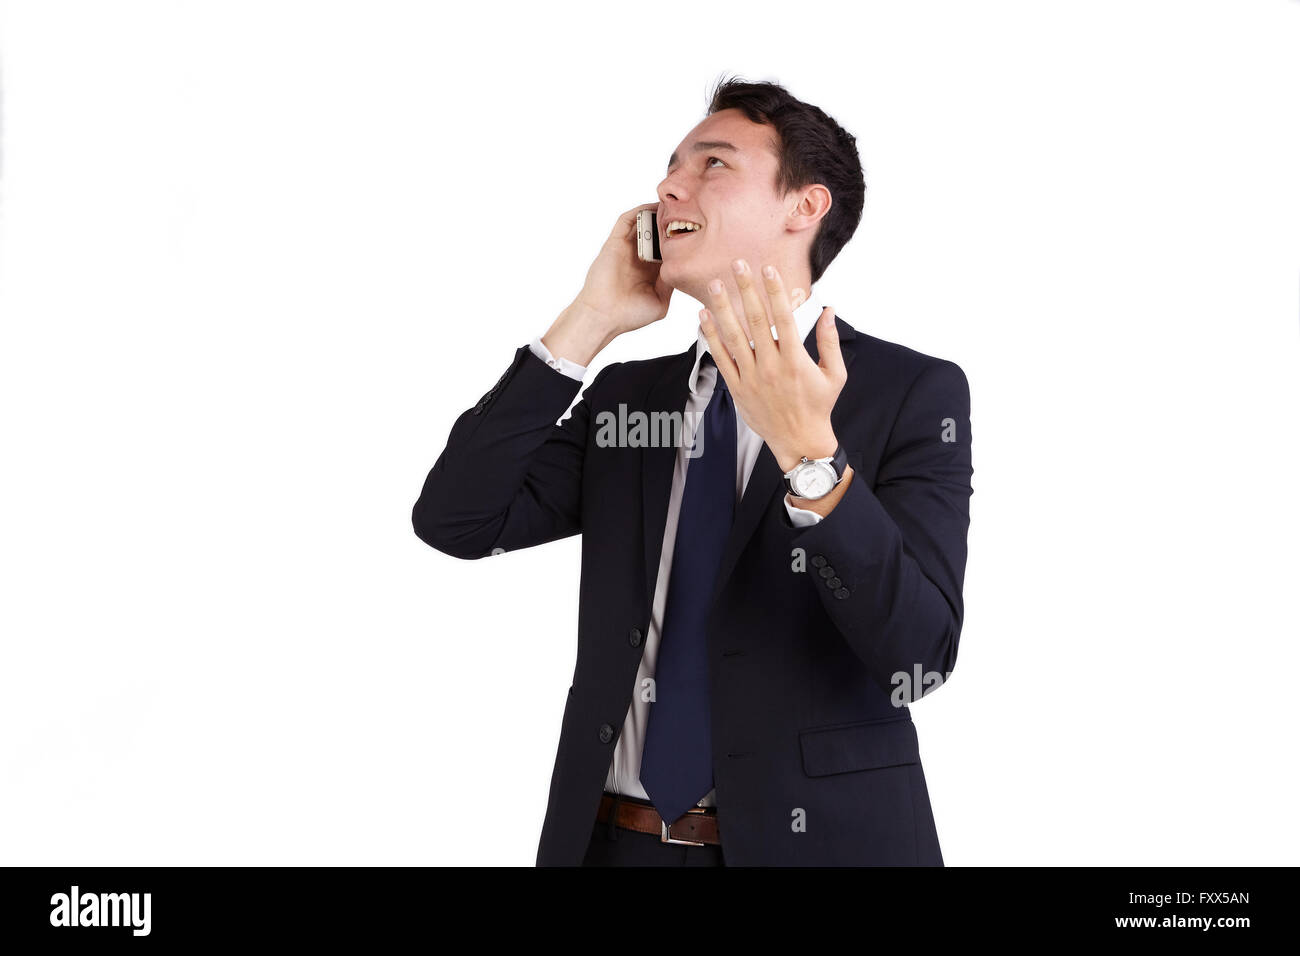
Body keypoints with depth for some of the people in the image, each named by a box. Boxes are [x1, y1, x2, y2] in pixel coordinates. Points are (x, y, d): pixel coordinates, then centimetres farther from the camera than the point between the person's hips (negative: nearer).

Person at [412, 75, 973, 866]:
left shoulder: (912, 393, -6)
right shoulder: (625, 396, 9)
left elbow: (920, 654, -17)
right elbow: (455, 522, -4)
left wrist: (812, 455, -29)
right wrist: (590, 320, -6)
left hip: (811, 837, -4)